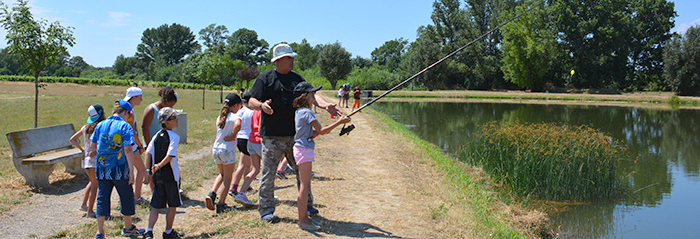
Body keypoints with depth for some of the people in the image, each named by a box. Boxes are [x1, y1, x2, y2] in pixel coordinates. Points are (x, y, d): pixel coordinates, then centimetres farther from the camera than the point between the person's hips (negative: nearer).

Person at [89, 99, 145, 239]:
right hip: (120, 170, -4)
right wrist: (131, 171, -13)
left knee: (102, 199, 10)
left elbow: (92, 145, 11)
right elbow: (128, 150, -17)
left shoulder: (100, 125, 4)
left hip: (102, 169, 4)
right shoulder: (125, 126, -11)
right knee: (127, 197, 13)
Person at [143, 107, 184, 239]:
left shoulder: (157, 135, 5)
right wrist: (159, 166, -11)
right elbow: (170, 156, -22)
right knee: (173, 205, 12)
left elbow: (148, 152, -2)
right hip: (170, 175, -5)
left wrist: (148, 171, -3)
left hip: (157, 176, 5)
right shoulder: (174, 137, -11)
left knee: (156, 206, 9)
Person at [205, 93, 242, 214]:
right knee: (227, 178, 6)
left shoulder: (220, 117, 11)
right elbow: (237, 125, -33)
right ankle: (221, 205, 7)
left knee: (222, 174, 25)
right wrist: (233, 136, -17)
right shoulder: (235, 117, -10)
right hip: (227, 150, -7)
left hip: (216, 149, 7)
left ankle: (212, 193, 5)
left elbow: (217, 135, 15)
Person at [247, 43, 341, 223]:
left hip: (294, 135, 4)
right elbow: (251, 102, -3)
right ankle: (266, 210, 12)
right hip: (272, 136, -4)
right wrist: (261, 105, -26)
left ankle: (307, 205, 24)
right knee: (268, 173, 0)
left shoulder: (296, 78, 14)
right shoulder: (265, 78, 1)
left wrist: (324, 105, -16)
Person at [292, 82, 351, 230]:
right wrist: (339, 122, -15)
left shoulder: (299, 112, 15)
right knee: (305, 186, -6)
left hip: (303, 149, 10)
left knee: (306, 185, 13)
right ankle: (302, 220, -1)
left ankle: (304, 217, 19)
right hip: (304, 150, -10)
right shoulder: (306, 112, -14)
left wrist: (324, 130, 8)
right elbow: (320, 131, -17)